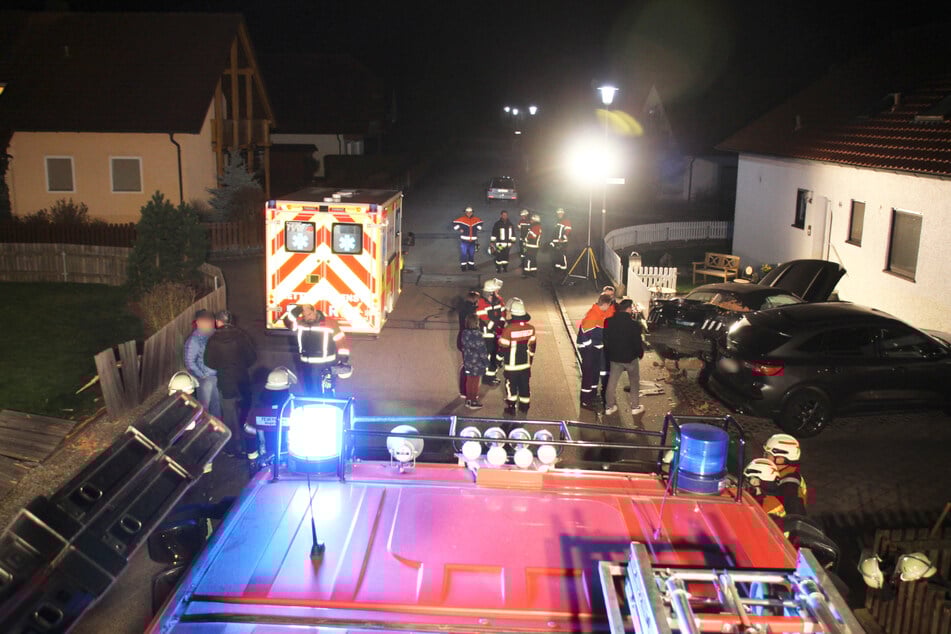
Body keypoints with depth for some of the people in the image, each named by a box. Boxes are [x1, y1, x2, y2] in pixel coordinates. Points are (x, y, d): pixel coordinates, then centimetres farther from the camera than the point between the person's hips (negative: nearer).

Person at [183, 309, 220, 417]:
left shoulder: (211, 335, 2)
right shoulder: (194, 340, -17)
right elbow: (190, 363, -17)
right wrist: (202, 376, -12)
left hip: (216, 376, 6)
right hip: (205, 379, -6)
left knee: (217, 404, 18)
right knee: (204, 406, 7)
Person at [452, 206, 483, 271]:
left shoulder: (476, 219, 5)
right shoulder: (462, 219, -6)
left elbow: (480, 223, 23)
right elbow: (454, 223, -2)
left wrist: (478, 228, 11)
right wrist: (459, 229, -8)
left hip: (473, 240, 4)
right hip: (464, 240, -4)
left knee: (472, 253, 10)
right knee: (463, 253, -6)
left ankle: (471, 266, 20)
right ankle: (463, 266, 2)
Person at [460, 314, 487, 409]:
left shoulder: (465, 333, -1)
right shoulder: (476, 334, -22)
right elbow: (481, 350, -17)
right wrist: (486, 362, -8)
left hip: (467, 361, 6)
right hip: (477, 362, -6)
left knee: (469, 381, 16)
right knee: (475, 383, 6)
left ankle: (468, 400, 26)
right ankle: (474, 402, 14)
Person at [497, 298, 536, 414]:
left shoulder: (508, 329, -23)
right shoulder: (530, 328, -8)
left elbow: (503, 348, -14)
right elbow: (532, 347, 5)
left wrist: (499, 360, 3)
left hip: (511, 366, -4)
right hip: (526, 364, 4)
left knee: (511, 386, 13)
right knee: (525, 386, 17)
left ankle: (511, 407, 23)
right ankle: (524, 407, 29)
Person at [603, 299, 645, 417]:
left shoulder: (609, 322, -7)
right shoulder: (634, 324, -19)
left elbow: (606, 339, 1)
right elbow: (637, 342, -14)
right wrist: (640, 353, 4)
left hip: (614, 357, 3)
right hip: (630, 358, -3)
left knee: (612, 382, 13)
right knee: (634, 383, 15)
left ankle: (609, 407, 20)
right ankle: (635, 407, 20)